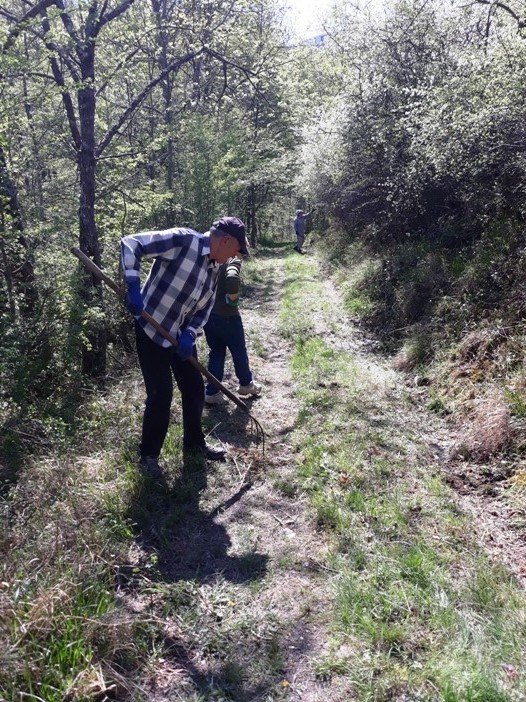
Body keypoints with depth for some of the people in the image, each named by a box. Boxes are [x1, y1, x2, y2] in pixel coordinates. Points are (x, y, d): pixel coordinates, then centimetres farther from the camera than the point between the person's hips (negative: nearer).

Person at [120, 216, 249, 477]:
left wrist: (189, 335, -10)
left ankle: (194, 442, 35)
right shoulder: (182, 240, -20)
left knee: (195, 389, 14)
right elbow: (131, 243, -22)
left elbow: (204, 309, 9)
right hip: (152, 332, -8)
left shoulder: (214, 268, 5)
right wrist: (133, 286, -34)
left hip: (182, 336, 8)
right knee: (160, 395, -4)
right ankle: (148, 455, 17)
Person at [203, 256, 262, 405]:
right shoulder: (233, 260, -17)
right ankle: (246, 384, 36)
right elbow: (232, 277, -39)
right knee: (239, 351, 17)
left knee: (216, 352, 19)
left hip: (207, 314, 6)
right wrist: (233, 296, -23)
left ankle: (212, 392, 20)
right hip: (227, 316, -6)